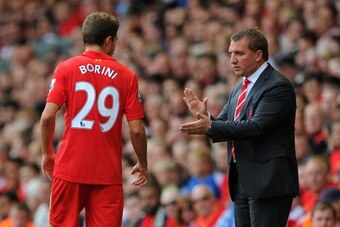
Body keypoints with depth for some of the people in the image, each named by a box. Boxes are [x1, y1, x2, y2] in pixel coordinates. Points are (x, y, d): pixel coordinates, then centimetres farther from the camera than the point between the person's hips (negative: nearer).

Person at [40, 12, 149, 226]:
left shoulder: (66, 68, 0)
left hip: (70, 167, 0)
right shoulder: (127, 75, 1)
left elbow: (48, 116, -7)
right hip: (109, 173, 0)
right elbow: (136, 130, -2)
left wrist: (47, 153, 8)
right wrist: (143, 165, 13)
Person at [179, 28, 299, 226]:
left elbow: (257, 127, -22)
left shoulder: (278, 86, -12)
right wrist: (205, 116, -9)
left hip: (269, 183, -9)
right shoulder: (239, 90, 17)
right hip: (242, 183, 9)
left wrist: (210, 126, -24)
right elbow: (223, 125, 14)